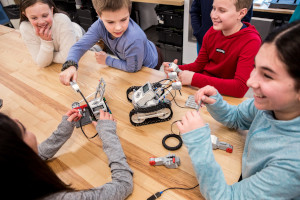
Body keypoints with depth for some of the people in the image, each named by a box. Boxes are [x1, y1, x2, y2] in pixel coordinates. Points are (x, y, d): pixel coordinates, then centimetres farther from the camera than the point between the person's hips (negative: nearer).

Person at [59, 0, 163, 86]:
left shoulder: (134, 39, -46)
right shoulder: (100, 25, -30)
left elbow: (132, 68, -30)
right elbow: (80, 45, -27)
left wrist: (107, 60, -20)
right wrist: (70, 66, -47)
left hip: (149, 66, -4)